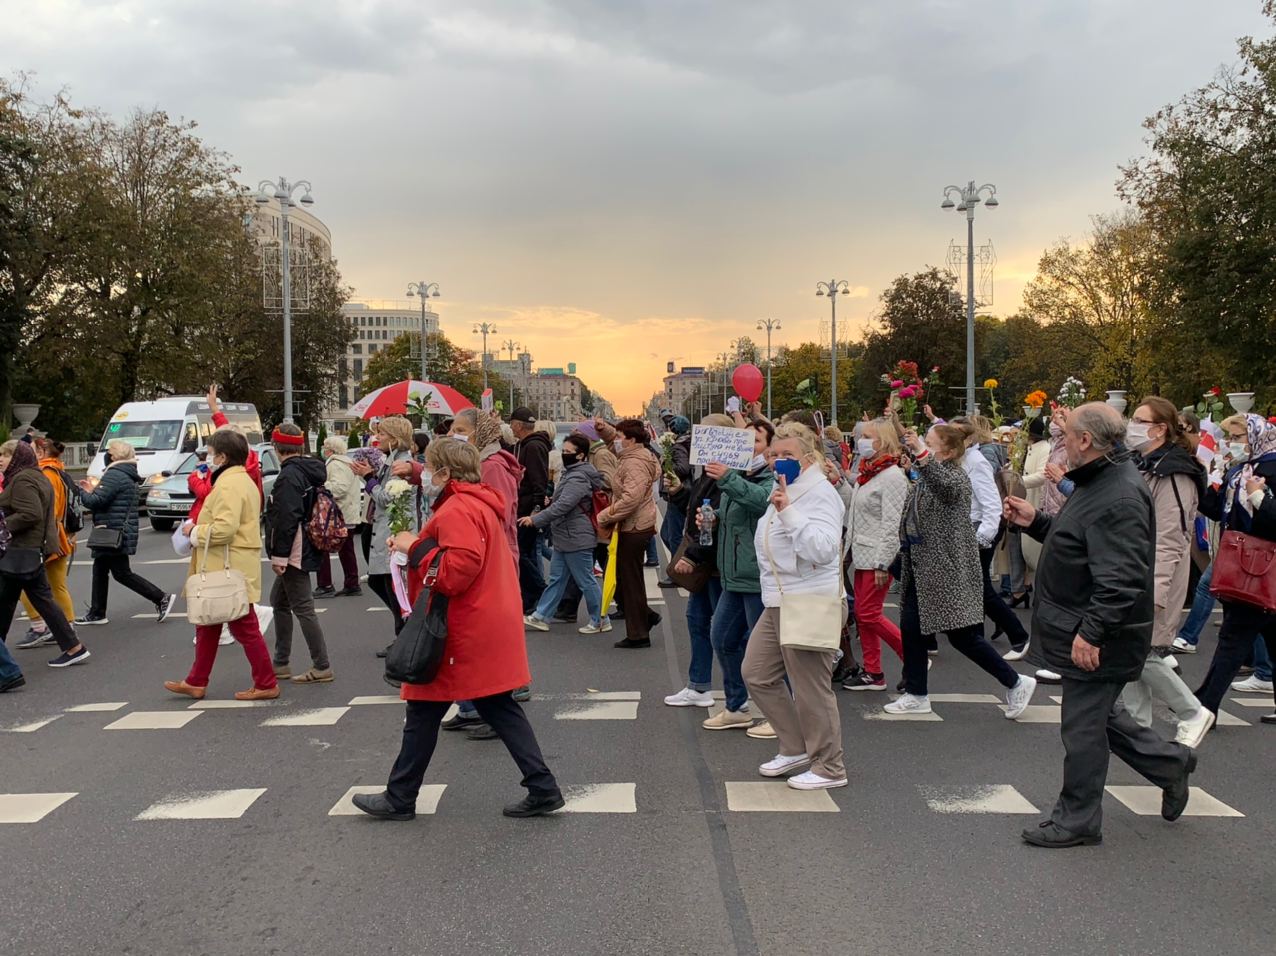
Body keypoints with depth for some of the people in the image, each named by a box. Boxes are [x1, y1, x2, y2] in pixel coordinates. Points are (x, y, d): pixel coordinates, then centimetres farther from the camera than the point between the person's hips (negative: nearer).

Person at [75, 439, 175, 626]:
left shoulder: (114, 475, -17)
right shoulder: (126, 474, 15)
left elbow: (96, 501, -22)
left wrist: (81, 491, -5)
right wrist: (92, 491, 15)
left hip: (114, 533, -10)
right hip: (117, 532, 10)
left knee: (122, 573, -6)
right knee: (100, 570, 16)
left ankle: (161, 598, -6)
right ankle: (97, 613, 21)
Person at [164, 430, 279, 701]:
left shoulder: (228, 485, -18)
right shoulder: (243, 480, 17)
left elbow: (225, 528, -28)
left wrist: (195, 532, -12)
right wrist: (199, 529, 14)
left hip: (230, 571, -11)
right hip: (227, 569, 11)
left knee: (244, 627, -3)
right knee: (207, 626, 17)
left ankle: (266, 684, 5)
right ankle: (197, 682, 26)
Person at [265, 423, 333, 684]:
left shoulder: (289, 475, -17)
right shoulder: (310, 471, 12)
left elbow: (286, 519, -23)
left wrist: (279, 555, -20)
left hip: (295, 552, -10)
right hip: (308, 549, 10)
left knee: (303, 607, -6)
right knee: (279, 601, 19)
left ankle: (322, 667, -3)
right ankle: (281, 663, 26)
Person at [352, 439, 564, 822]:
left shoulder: (458, 510, -18)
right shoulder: (480, 504, 15)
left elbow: (456, 570, -28)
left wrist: (416, 548, -16)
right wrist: (415, 545, 8)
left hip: (463, 634, -10)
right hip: (489, 628, 10)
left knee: (424, 712, 4)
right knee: (501, 710, 11)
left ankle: (399, 798, 18)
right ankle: (543, 789, 9)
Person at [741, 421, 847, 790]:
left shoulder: (820, 493, -13)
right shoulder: (785, 491, 16)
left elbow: (823, 549, -28)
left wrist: (788, 511, -31)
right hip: (778, 604, 10)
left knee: (810, 688, -2)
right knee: (757, 674, 12)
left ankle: (829, 767, 13)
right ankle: (796, 749, 25)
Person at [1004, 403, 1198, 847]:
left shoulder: (1119, 498, -24)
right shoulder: (1099, 482, 11)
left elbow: (1121, 578, -30)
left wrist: (1091, 632, -30)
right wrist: (1035, 521, 12)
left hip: (1096, 640, -11)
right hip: (1087, 628, 11)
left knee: (1083, 726, 1)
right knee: (1098, 713, 23)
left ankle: (1077, 819, 15)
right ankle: (1170, 762, 38)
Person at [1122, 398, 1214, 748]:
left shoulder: (1174, 476, -15)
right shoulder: (1138, 467, 14)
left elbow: (1169, 542, -21)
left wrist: (1154, 594, -25)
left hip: (1155, 579, -9)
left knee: (1143, 654, -6)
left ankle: (1194, 715, 14)